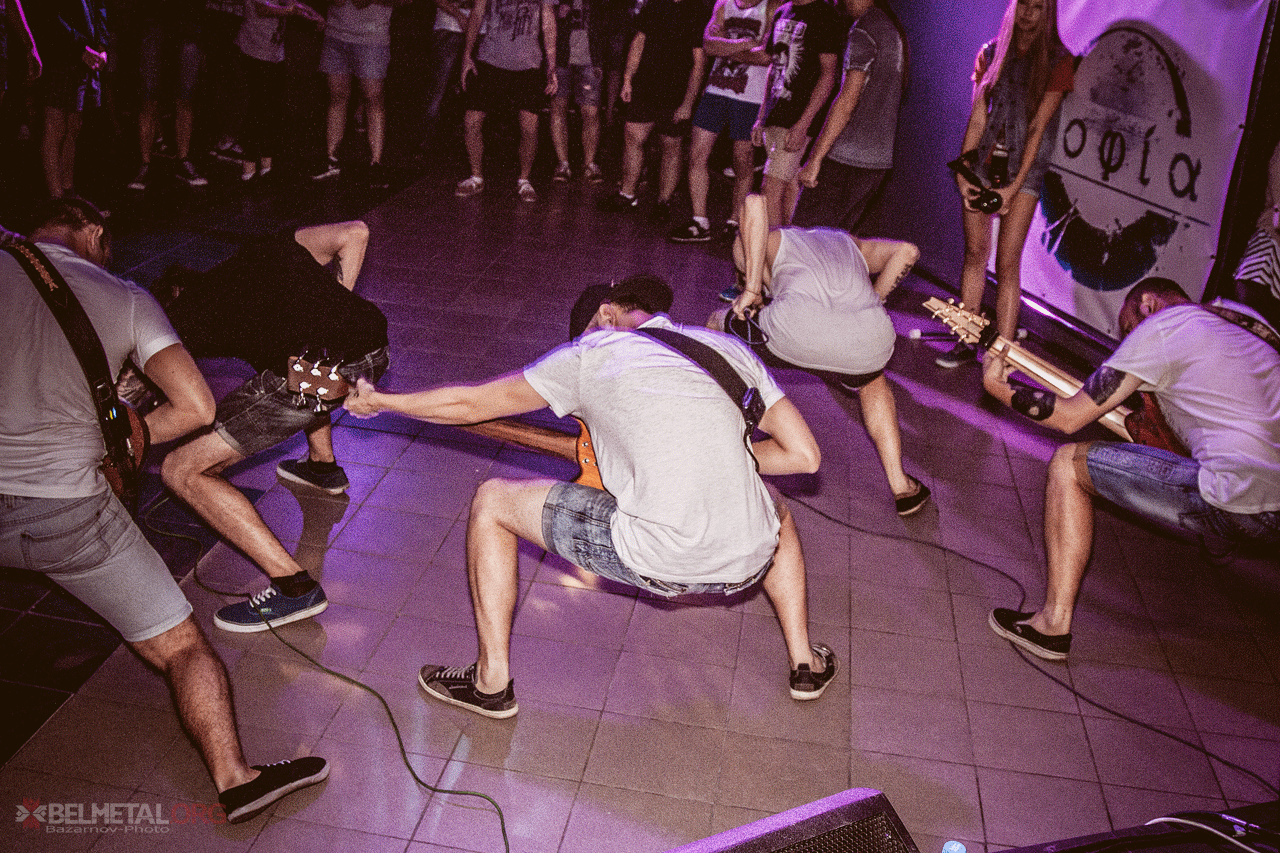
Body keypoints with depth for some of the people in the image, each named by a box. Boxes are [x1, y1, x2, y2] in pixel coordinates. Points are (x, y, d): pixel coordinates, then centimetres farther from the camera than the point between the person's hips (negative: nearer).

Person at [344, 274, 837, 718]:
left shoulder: (590, 353, 8)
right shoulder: (731, 349, 17)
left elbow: (469, 405, 15)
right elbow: (805, 455, 13)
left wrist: (378, 400, 30)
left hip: (657, 560, -4)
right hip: (748, 565, 5)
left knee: (492, 503, 14)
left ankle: (492, 683, 22)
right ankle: (806, 664, 38)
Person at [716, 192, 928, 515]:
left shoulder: (766, 242, 29)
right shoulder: (846, 242, 42)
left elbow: (754, 203, 5)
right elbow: (906, 251, 26)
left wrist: (751, 289, 5)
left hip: (797, 331, -3)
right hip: (869, 341, 3)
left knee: (720, 325, 29)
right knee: (872, 385, 40)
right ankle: (901, 487, 31)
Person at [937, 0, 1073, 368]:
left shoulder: (1058, 60, -2)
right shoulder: (990, 53, 9)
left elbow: (1038, 126, -9)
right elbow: (977, 118, 6)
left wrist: (1014, 187, -14)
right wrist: (962, 171, -4)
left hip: (1024, 166, -3)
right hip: (984, 162, 3)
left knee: (1007, 263, -8)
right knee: (974, 253, 5)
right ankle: (966, 343, 13)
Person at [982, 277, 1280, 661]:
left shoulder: (1159, 326, 1)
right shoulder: (1247, 320, 23)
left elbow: (1069, 416, -1)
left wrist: (998, 387, 12)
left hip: (1238, 503, -8)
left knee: (1068, 464, 2)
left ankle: (1054, 624, 0)